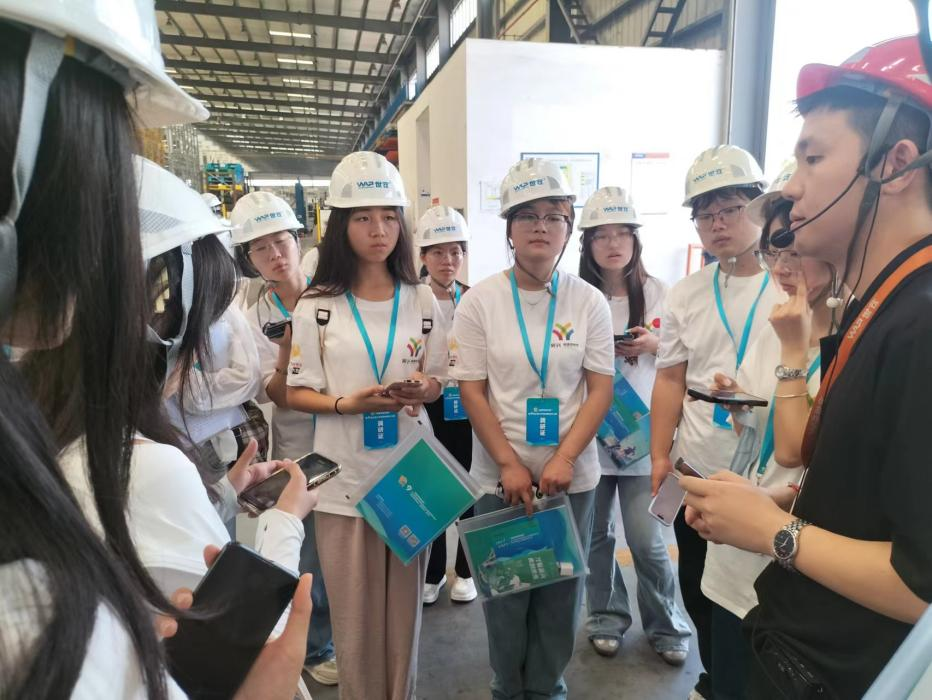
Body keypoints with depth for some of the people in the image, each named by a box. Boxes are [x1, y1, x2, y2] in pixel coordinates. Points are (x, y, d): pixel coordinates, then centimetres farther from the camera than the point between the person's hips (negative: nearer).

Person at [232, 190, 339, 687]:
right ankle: (316, 648, 36)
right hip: (301, 454, 0)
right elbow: (280, 396, -9)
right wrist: (287, 348, -25)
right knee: (313, 558, 11)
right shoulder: (252, 321, -2)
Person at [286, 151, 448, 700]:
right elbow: (297, 393, -1)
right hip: (345, 476, -1)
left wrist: (423, 389, -14)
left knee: (404, 602, 13)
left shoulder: (423, 303, 3)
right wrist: (347, 403, -19)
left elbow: (439, 384, 9)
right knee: (354, 608, 10)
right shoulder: (316, 308, -4)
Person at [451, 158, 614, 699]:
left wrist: (563, 459, -15)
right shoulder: (480, 301, -5)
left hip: (572, 475, 1)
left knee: (562, 590, 13)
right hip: (500, 475, -1)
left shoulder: (589, 301, -2)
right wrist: (510, 465, -12)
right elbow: (472, 390, -6)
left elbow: (601, 388, -4)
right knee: (505, 589, 12)